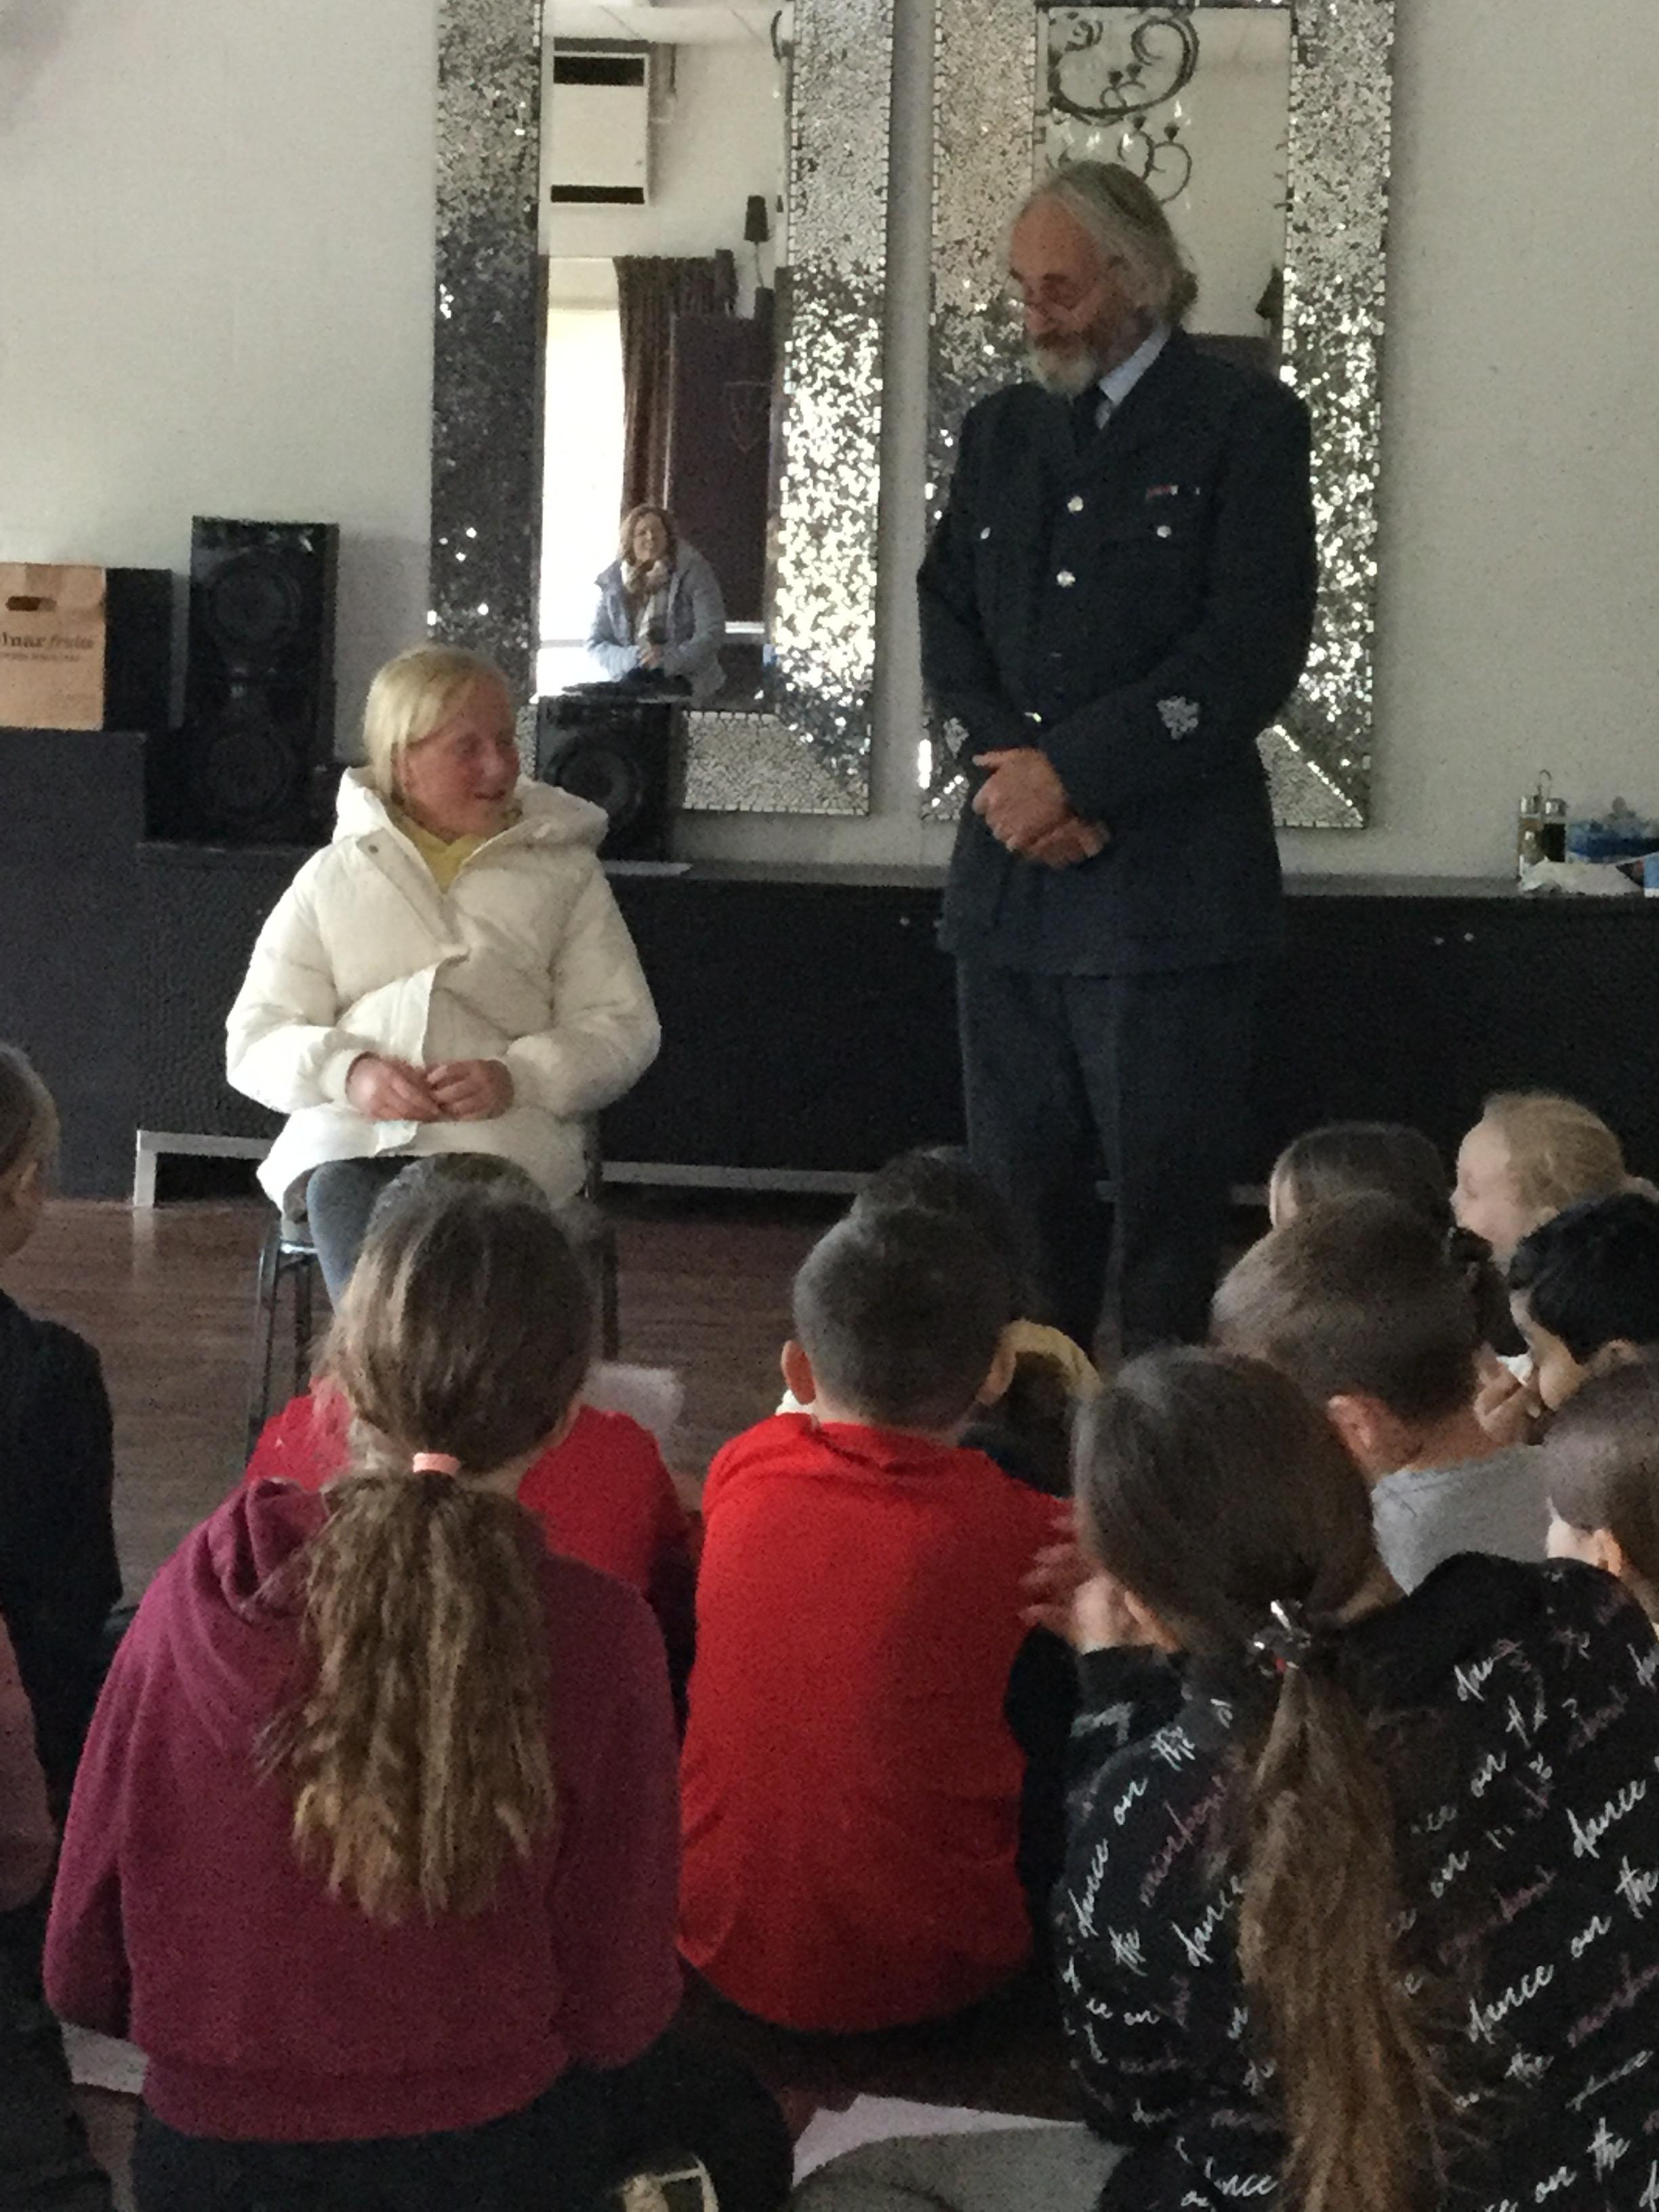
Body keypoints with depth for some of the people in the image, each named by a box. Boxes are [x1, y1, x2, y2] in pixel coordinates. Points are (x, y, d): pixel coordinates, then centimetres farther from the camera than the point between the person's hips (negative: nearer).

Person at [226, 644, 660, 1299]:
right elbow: (254, 1040, 14)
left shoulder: (563, 871, 19)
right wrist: (348, 1072, -9)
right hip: (351, 1132, 1)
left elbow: (623, 1028, 11)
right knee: (340, 1195, -35)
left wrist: (518, 1077, -10)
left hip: (504, 1133, -1)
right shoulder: (334, 877, 20)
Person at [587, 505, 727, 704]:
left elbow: (712, 634, -7)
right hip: (629, 676, 3)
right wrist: (632, 658, -14)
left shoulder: (693, 572, -1)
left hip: (682, 677, -3)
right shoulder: (613, 582, 7)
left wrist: (668, 659, -22)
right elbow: (595, 645, 7)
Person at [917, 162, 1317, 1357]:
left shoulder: (1245, 423, -1)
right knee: (1022, 1186, 8)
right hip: (1010, 877, 5)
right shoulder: (1000, 428, 17)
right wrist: (1007, 764, -7)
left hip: (1167, 887, -5)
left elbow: (1252, 652, -10)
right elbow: (948, 620, 11)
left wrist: (1073, 770, -12)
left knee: (1166, 1206, -2)